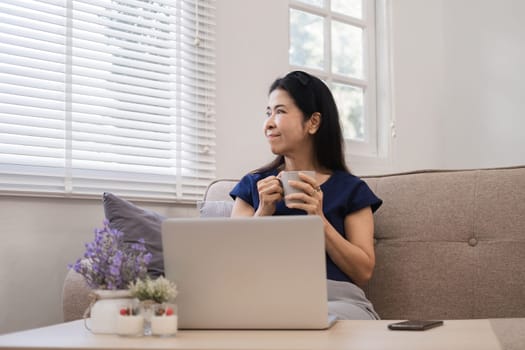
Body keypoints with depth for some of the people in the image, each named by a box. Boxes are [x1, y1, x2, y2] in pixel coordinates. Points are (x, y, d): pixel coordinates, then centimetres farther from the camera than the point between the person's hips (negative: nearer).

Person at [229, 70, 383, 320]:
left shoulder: (350, 190, 11)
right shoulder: (253, 186, 17)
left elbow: (363, 272, 3)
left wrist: (320, 220, -9)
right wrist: (263, 213, -5)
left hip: (335, 300, -1)